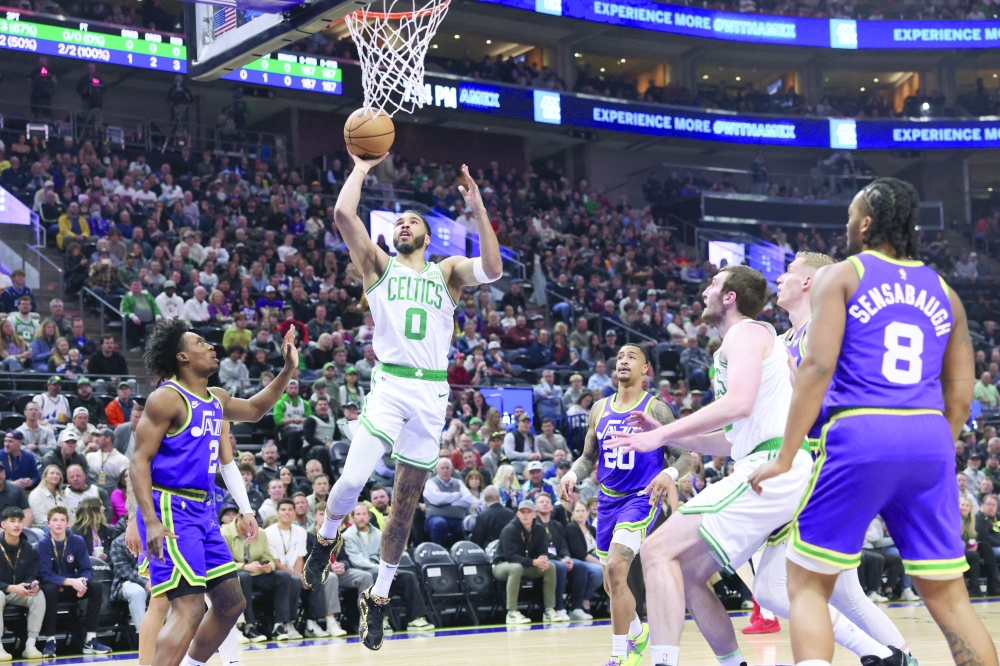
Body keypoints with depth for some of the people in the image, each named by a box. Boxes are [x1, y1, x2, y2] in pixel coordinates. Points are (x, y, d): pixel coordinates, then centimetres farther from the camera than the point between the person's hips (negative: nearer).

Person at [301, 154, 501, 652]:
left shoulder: (446, 272, 15)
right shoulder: (378, 264, 11)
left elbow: (492, 269, -5)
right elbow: (343, 215, -4)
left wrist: (477, 208, -9)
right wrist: (361, 168, 5)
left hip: (432, 393, 2)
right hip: (390, 385, -2)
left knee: (406, 502, 7)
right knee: (352, 480, -20)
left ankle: (378, 597, 19)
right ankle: (326, 540, 13)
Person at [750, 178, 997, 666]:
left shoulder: (839, 277, 4)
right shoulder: (942, 291, 18)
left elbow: (818, 366, -9)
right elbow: (961, 394, 16)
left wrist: (784, 457, -8)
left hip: (860, 431, -4)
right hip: (930, 438, 4)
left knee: (807, 584, 7)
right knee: (947, 595, 11)